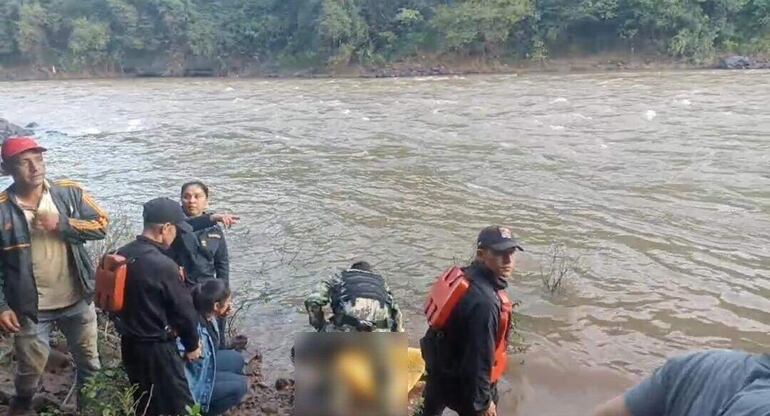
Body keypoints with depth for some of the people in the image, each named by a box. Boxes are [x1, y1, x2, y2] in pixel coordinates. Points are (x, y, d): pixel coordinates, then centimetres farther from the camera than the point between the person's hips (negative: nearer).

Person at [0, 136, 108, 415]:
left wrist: (62, 224, -21)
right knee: (31, 368, 17)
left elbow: (101, 225, -7)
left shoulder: (69, 192, -7)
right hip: (30, 308, -1)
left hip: (77, 301, 2)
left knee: (89, 361, 18)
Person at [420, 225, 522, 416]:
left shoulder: (465, 275, -7)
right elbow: (479, 357, -32)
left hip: (440, 363, 9)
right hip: (461, 380, -9)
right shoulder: (484, 302, -37)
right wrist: (484, 400, -20)